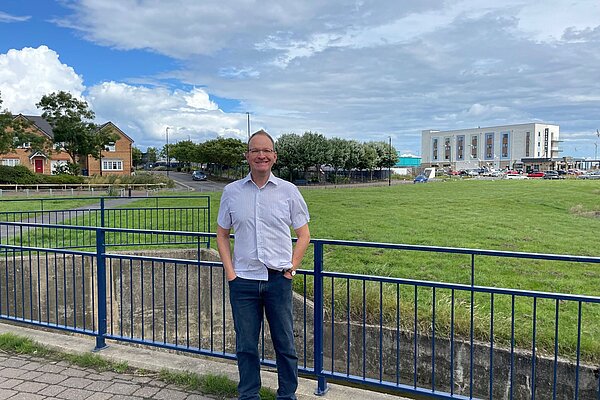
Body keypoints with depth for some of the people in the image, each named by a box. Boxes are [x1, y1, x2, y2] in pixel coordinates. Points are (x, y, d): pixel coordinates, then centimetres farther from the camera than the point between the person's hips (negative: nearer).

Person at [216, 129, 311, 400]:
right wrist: (230, 272, 1)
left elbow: (303, 234, 7)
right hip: (243, 280, 1)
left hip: (278, 279, 0)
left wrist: (292, 267, -2)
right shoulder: (232, 192, 4)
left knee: (285, 344, 10)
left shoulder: (288, 191, 2)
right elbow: (222, 234, 10)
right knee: (246, 346, 11)